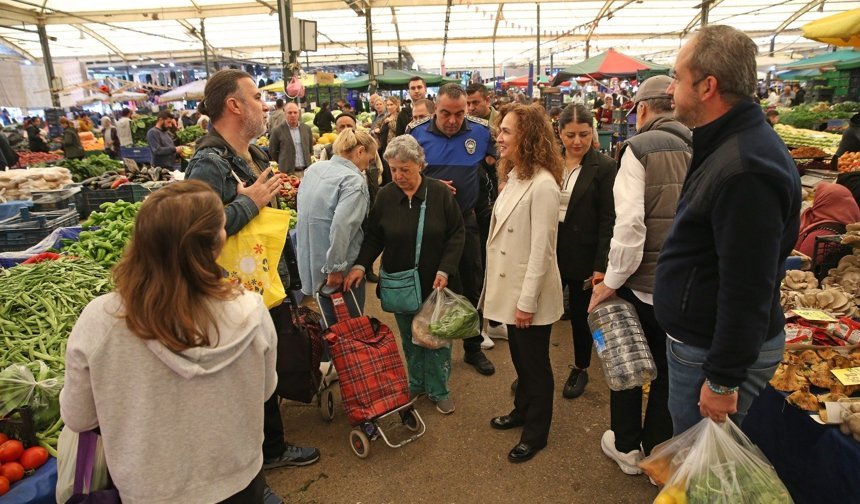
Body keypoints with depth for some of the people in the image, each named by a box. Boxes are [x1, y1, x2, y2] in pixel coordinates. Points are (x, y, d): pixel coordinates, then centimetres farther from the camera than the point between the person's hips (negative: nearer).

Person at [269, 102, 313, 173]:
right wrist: (283, 163, 9)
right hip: (287, 172, -3)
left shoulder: (306, 128, 8)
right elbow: (272, 151, 5)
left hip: (306, 170, 3)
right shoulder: (277, 131, -3)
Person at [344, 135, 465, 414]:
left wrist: (445, 270, -14)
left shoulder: (440, 193, -9)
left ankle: (439, 389, 26)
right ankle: (416, 383, 34)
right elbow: (373, 237, 3)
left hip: (435, 283, -2)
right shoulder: (385, 196, -3)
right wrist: (361, 265, -12)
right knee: (409, 337, 15)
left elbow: (456, 234, -5)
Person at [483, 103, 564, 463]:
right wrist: (513, 296, 11)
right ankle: (522, 410, 44)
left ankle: (536, 433, 29)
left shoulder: (542, 184, -22)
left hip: (531, 293, -8)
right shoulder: (513, 177, 6)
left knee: (535, 363, 10)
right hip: (510, 287, 8)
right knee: (519, 356, 23)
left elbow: (541, 249, -22)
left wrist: (527, 301, -19)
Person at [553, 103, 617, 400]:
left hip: (583, 258, -2)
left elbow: (608, 220, -9)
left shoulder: (604, 167, -7)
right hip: (548, 252, 3)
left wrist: (601, 265, -14)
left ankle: (581, 369, 35)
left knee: (580, 316, 12)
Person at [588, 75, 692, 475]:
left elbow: (630, 222, -19)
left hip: (643, 281, -4)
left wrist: (612, 280, -10)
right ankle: (658, 453, 34)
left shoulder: (639, 147, -11)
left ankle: (627, 447, 32)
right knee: (668, 368, 18)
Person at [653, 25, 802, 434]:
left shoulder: (744, 169, -27)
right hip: (696, 337, 10)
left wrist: (723, 381, -20)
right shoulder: (727, 146, 8)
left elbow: (747, 290, -27)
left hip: (718, 351, -10)